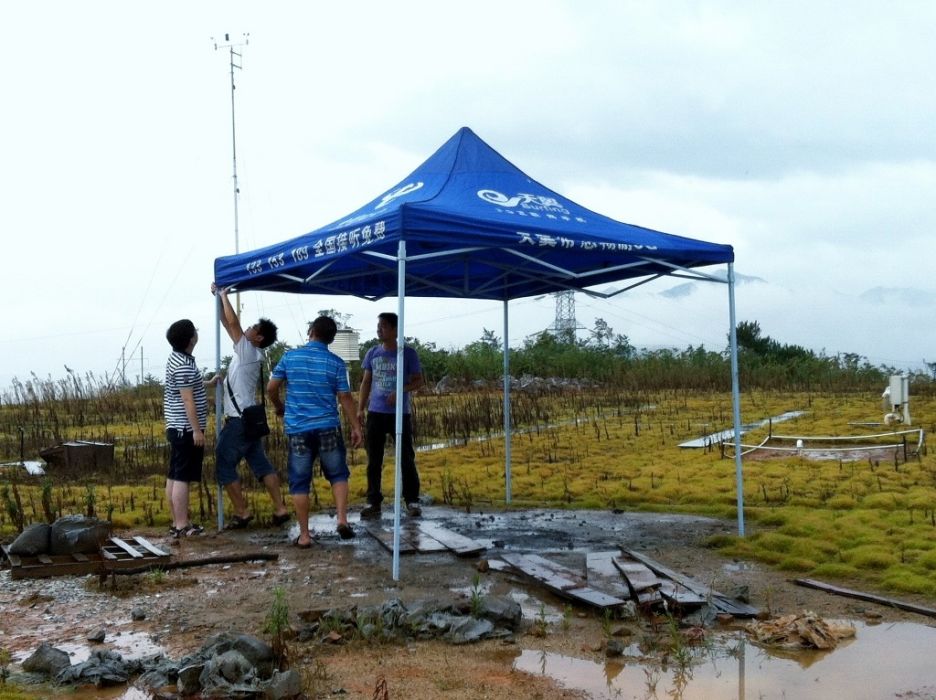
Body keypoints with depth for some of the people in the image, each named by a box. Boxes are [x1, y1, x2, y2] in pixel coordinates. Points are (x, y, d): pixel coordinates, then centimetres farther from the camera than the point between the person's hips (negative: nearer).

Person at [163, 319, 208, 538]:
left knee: (173, 476, 11)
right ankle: (182, 526, -3)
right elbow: (188, 400, -20)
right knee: (182, 478, -7)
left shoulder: (176, 359, 13)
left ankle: (177, 522, 18)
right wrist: (197, 429, -19)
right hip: (186, 429, -10)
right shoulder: (184, 365, -18)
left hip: (177, 428, 10)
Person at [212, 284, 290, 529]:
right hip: (248, 419, 9)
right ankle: (280, 509, 7)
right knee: (260, 464, 9)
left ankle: (242, 513, 2)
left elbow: (233, 322, -17)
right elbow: (228, 323, 17)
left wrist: (224, 296, -6)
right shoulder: (248, 352, 12)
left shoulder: (248, 351, -11)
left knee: (224, 465, 0)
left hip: (239, 420, -9)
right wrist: (219, 298, 14)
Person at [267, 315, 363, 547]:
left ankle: (304, 535, 8)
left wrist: (279, 407, 24)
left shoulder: (290, 357, 0)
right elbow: (345, 398, -3)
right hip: (328, 428, 0)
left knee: (299, 483, 6)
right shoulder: (336, 363, -2)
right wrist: (356, 427, 5)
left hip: (298, 429, 1)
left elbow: (271, 388, 5)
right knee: (338, 474, 14)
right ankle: (342, 519, -2)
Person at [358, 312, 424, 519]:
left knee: (407, 459, 1)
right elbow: (366, 382, 13)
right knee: (374, 461, 5)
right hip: (376, 414, 3)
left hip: (400, 414, -3)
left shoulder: (408, 354, -3)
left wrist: (401, 391, -18)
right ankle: (373, 502, 12)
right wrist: (361, 409, 7)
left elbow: (418, 381, 0)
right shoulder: (372, 353, 7)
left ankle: (412, 501, 9)